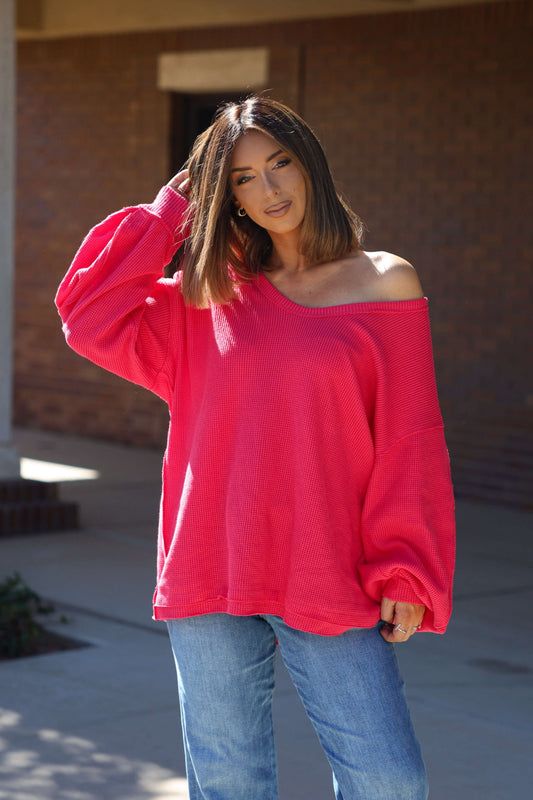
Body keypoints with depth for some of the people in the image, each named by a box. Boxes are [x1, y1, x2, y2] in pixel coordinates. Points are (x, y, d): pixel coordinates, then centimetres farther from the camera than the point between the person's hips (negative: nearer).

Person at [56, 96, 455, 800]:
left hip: (330, 581, -2)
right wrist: (169, 211, 8)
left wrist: (404, 573, -5)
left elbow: (409, 439, 1)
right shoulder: (213, 292, 11)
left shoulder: (386, 283, 4)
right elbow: (90, 315, 4)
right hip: (212, 580, 2)